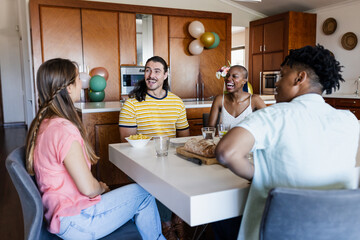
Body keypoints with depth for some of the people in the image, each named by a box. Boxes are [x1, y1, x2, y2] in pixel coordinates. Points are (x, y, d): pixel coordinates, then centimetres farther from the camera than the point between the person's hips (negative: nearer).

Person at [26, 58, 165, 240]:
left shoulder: (43, 123, 5)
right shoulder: (63, 129, -26)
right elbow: (88, 188, -23)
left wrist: (98, 186, 9)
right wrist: (102, 188, -1)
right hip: (73, 222, -9)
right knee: (142, 194, 1)